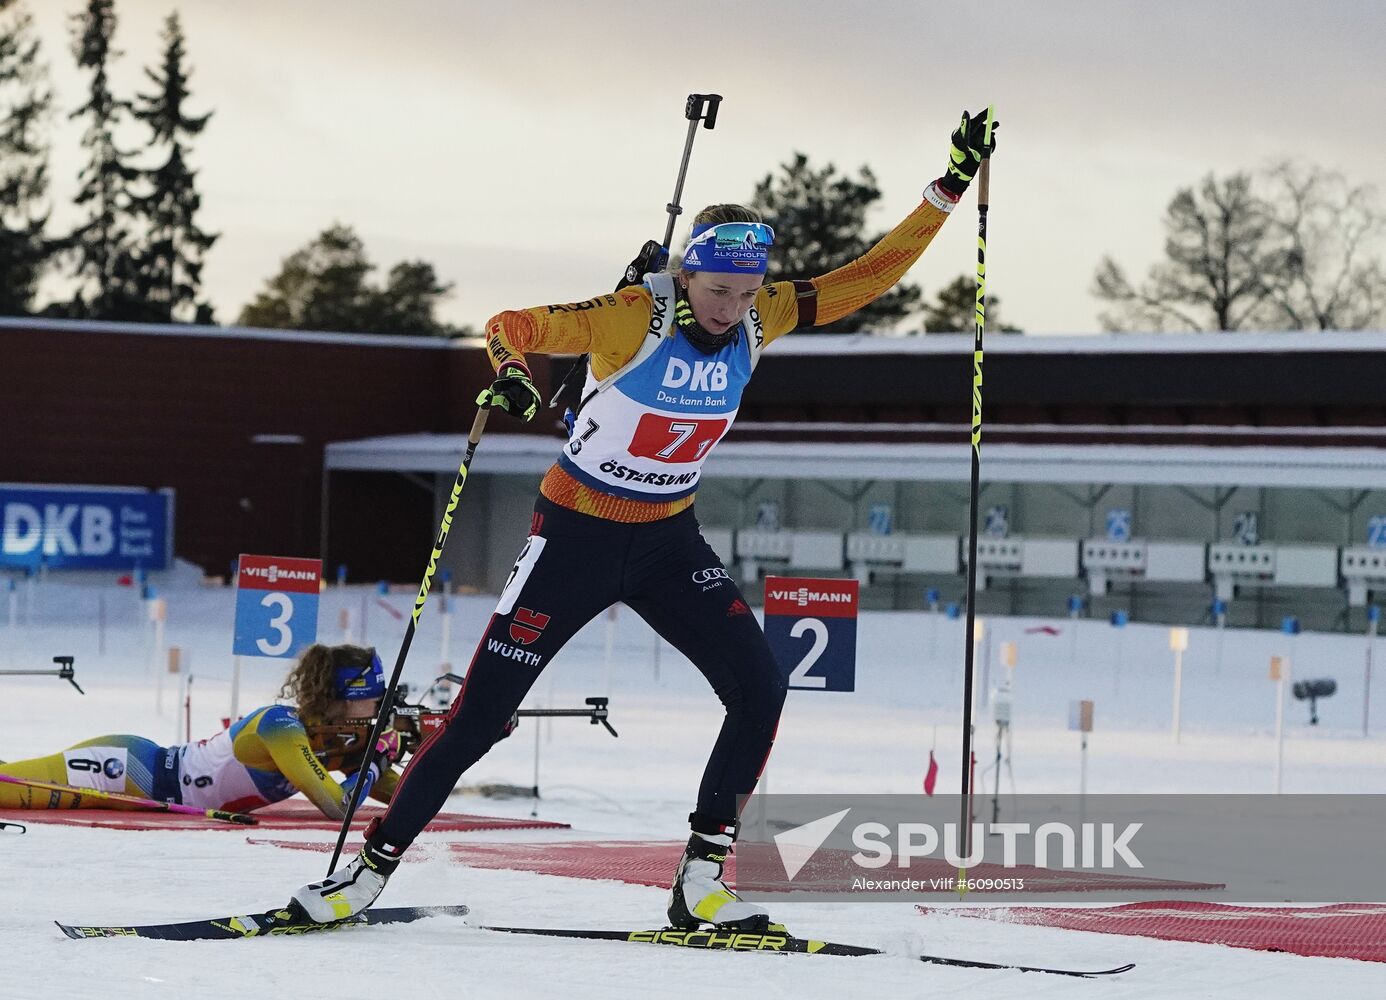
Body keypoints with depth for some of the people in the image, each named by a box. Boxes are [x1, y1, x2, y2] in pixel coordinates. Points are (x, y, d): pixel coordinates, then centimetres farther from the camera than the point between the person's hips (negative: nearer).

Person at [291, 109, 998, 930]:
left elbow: (869, 277, -3)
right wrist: (510, 373, -38)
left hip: (669, 541, 5)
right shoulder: (635, 318, -22)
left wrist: (949, 191, -9)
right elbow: (510, 327, -16)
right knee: (482, 713, -5)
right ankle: (372, 867, 9)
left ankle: (701, 883, -2)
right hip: (577, 533, -5)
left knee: (760, 687, -11)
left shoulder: (759, 319, -8)